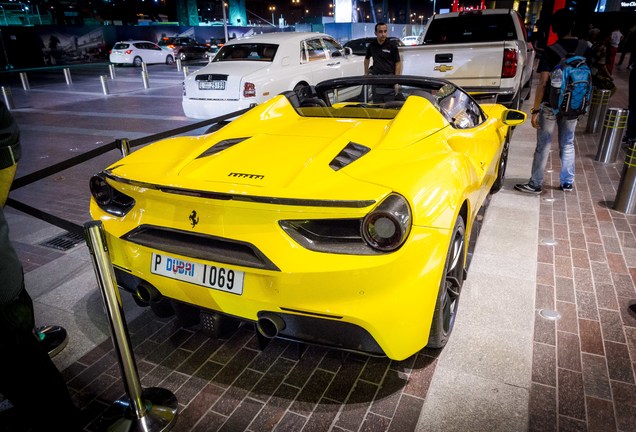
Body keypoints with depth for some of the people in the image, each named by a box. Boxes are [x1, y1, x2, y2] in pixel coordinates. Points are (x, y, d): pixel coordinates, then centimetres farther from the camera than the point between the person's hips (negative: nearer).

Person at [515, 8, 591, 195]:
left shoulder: (550, 51, -14)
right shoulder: (585, 49, 2)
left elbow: (542, 84, -19)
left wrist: (535, 110, -15)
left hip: (550, 105, -5)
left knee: (543, 146, 3)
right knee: (567, 144, 16)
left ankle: (535, 184, 9)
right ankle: (567, 182, 25)